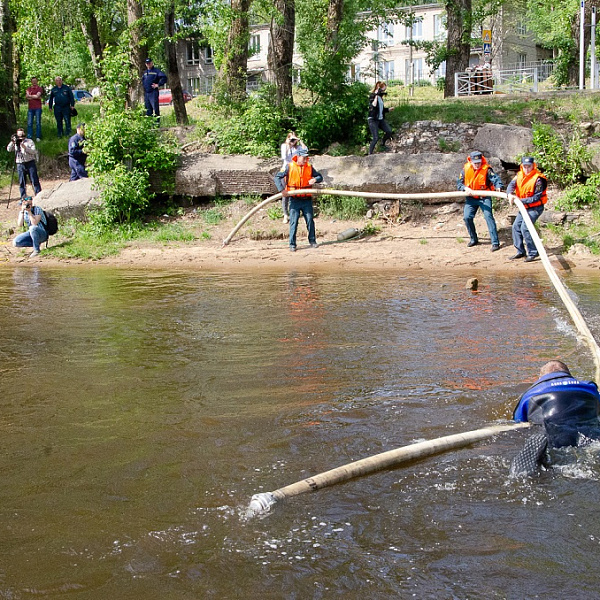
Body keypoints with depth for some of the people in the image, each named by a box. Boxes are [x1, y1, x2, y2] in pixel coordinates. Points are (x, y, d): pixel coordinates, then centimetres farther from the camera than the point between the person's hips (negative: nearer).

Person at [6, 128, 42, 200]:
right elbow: (9, 149, -3)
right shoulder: (15, 143, 10)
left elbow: (33, 151, -7)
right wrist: (12, 142, -16)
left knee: (35, 181, -2)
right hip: (20, 164, 2)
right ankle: (23, 198, 11)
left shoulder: (29, 141, 4)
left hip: (30, 163, -2)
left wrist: (25, 147, -19)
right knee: (22, 182, 4)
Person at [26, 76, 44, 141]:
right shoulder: (28, 89, 14)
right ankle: (29, 137, 3)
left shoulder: (39, 88, 3)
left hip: (38, 108, -3)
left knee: (38, 123, -1)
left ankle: (38, 137, 4)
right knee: (29, 123, 0)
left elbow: (37, 96, -12)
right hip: (30, 108, 3)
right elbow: (27, 96, -2)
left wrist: (30, 96, -3)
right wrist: (35, 96, -8)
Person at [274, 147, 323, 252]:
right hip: (294, 199, -2)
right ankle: (292, 244, 3)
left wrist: (315, 179, -13)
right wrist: (282, 189, -16)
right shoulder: (290, 167, -4)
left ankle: (312, 241, 21)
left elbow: (320, 176, 11)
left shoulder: (309, 167, 4)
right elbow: (278, 177, -4)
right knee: (293, 222, -2)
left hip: (307, 199, 2)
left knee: (310, 220, 6)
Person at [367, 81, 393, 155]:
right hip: (373, 119, -7)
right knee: (376, 138, -13)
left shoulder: (380, 97, 13)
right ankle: (370, 154, -2)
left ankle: (383, 144, 15)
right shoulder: (372, 95, -10)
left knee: (389, 131, -9)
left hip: (380, 119, 7)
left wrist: (389, 109, 14)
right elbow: (373, 106, -28)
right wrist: (376, 95, -26)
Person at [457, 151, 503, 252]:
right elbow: (459, 183, 0)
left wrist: (498, 187, -50)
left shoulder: (486, 169, -15)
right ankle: (474, 239, 19)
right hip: (471, 197, 4)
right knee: (467, 217, -3)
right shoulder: (466, 169, -4)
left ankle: (495, 242, -15)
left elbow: (496, 179, -28)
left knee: (488, 217, -15)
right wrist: (466, 188, -21)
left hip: (484, 197, -4)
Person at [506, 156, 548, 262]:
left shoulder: (538, 179, -21)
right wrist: (510, 194, -32)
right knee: (516, 226, 8)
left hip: (535, 207, -8)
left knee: (525, 227, -19)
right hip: (524, 207, 8)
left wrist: (521, 200, -26)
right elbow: (511, 184, -11)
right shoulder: (520, 175, 1)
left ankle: (533, 252, -10)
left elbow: (536, 198, -22)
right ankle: (520, 251, 20)